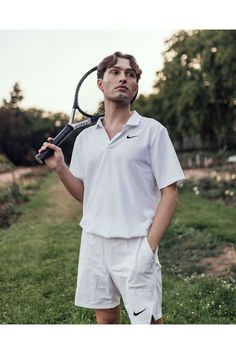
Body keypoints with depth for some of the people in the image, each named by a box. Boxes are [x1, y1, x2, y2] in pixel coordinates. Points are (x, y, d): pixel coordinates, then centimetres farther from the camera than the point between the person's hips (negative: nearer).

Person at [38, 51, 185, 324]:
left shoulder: (152, 130, -3)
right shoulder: (84, 138, 9)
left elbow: (169, 194, -5)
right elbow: (83, 194, 14)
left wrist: (149, 247, -13)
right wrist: (59, 167, -3)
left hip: (134, 246, -4)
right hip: (93, 242, 4)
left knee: (148, 321, 2)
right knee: (105, 317, 15)